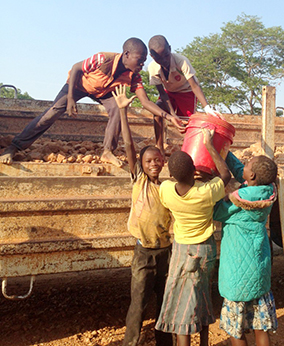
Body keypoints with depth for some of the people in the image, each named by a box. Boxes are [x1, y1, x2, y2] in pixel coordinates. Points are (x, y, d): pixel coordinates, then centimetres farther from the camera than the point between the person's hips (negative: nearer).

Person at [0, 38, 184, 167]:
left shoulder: (133, 75, -24)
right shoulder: (104, 60, -38)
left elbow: (146, 101, -26)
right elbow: (76, 68, -26)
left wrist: (168, 116, -37)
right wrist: (70, 98, -31)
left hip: (103, 91, 4)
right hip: (80, 84, -4)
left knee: (117, 108, -24)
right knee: (55, 111, -18)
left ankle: (108, 152, -11)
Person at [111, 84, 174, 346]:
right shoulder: (139, 179, -3)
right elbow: (128, 145, -8)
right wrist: (122, 110, -11)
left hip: (167, 251, 3)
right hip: (144, 252, -2)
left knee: (165, 303, 14)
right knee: (138, 304, -2)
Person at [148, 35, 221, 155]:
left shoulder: (181, 61, -34)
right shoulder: (153, 68, -24)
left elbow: (194, 85, -39)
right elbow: (162, 93, -21)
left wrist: (207, 108, -50)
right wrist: (172, 114, -32)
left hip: (186, 91, -2)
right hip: (169, 92, 2)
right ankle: (159, 149, -18)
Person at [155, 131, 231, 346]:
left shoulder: (165, 189, -22)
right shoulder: (206, 193, -25)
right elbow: (226, 175, -6)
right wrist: (209, 144, -6)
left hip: (182, 248, -1)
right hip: (206, 248, 1)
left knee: (183, 304, 6)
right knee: (202, 298, 21)